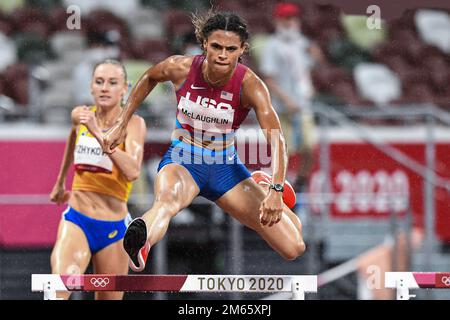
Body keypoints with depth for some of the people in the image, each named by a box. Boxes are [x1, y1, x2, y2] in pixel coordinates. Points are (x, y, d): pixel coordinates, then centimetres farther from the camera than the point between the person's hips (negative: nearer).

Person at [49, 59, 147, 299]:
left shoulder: (133, 123, -8)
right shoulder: (80, 116, 5)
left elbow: (132, 171, -26)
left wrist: (98, 132, -30)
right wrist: (60, 182, 42)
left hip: (113, 227, -1)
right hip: (76, 220, 1)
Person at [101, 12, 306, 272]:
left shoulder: (249, 85, -20)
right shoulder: (181, 68, -15)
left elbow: (276, 138, -31)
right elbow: (149, 78, 10)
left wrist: (275, 190, -45)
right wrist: (121, 126, 9)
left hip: (226, 167, 1)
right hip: (182, 161, -1)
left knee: (293, 248, -1)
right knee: (168, 198, -41)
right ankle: (136, 246, -76)